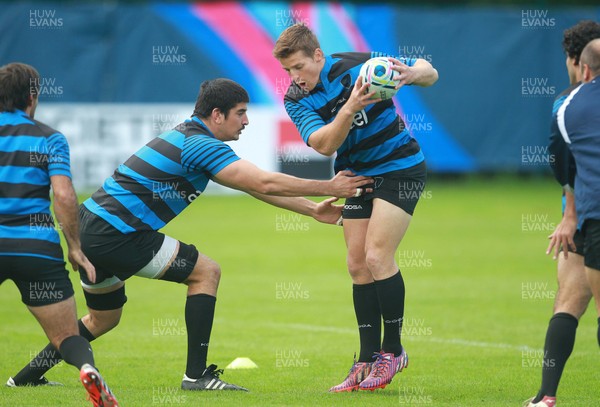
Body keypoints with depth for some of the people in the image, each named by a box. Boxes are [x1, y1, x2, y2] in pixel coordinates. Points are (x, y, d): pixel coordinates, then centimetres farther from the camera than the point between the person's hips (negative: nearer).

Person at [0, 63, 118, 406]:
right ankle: (87, 367, -27)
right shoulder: (50, 139, 4)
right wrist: (76, 249, -1)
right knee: (67, 337, 6)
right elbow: (64, 195, -7)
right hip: (38, 249, 0)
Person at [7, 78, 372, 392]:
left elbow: (257, 185, 23)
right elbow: (263, 184, -19)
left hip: (89, 229, 10)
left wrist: (313, 209, 21)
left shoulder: (188, 138, 19)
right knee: (206, 272, -2)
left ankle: (27, 375, 27)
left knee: (103, 319, 26)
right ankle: (197, 375, -3)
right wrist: (329, 187, -10)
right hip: (116, 233, -10)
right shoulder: (201, 145, -12)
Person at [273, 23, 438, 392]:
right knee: (358, 265, 1)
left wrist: (412, 73, -35)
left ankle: (393, 349, -2)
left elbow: (429, 72, -11)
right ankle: (368, 360, 7)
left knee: (377, 256, -15)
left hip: (399, 168, -5)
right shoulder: (296, 101, -7)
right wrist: (350, 108, -39)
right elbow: (323, 144, -24)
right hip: (358, 175, 5)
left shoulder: (359, 65, -18)